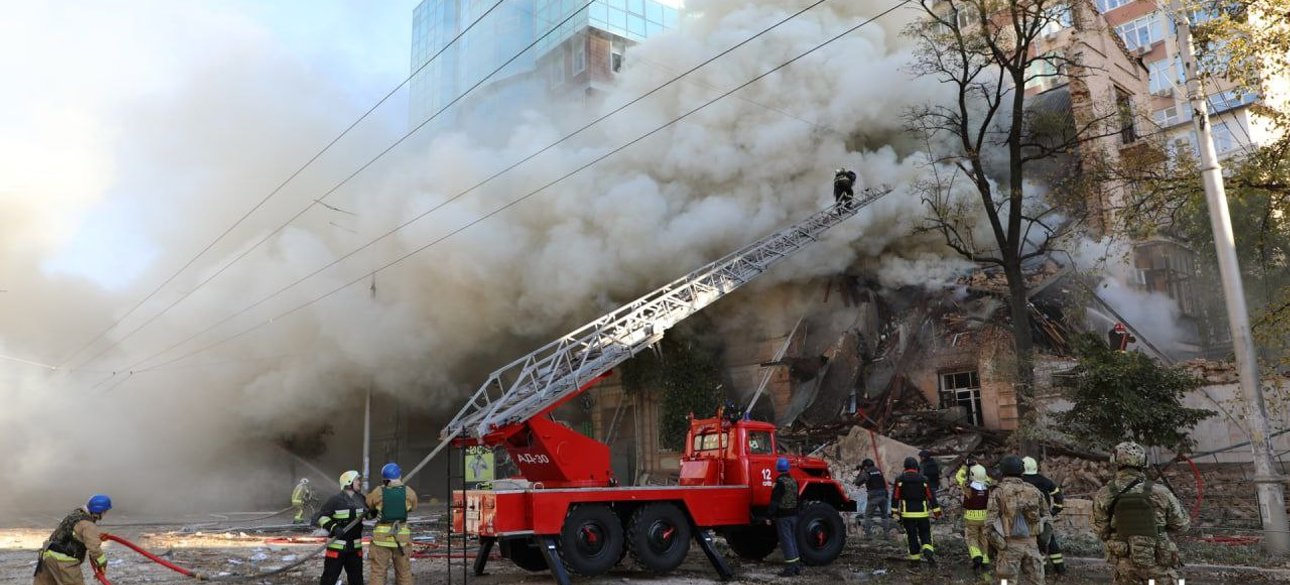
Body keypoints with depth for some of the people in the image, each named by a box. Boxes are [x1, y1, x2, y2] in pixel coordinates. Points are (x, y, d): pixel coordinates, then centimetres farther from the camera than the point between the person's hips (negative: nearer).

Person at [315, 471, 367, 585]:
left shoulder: (361, 499, 6)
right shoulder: (334, 500, -12)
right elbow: (319, 517, -11)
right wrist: (333, 527, -25)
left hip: (355, 547, 6)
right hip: (337, 547, -5)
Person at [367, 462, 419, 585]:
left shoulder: (378, 492, -7)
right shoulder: (409, 492, -4)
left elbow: (368, 504, 9)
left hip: (382, 536, -1)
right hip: (402, 536, 1)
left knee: (378, 573, 6)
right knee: (404, 573, 13)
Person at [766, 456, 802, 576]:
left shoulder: (780, 482, -17)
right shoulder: (794, 481, 9)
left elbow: (775, 501, -21)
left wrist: (769, 515, -18)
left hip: (782, 516, -8)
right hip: (793, 514, 8)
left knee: (786, 541, -4)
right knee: (792, 540, 16)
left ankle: (790, 569, -3)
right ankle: (797, 567, 21)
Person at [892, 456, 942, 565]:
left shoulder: (900, 480, -3)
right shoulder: (923, 480, -2)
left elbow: (895, 497, -5)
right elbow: (931, 496, 0)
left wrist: (895, 512, 0)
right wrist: (937, 511, 6)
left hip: (907, 513, 0)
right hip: (922, 513, 0)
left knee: (912, 536, 8)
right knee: (925, 534, 11)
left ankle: (915, 559, 12)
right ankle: (928, 551, -13)